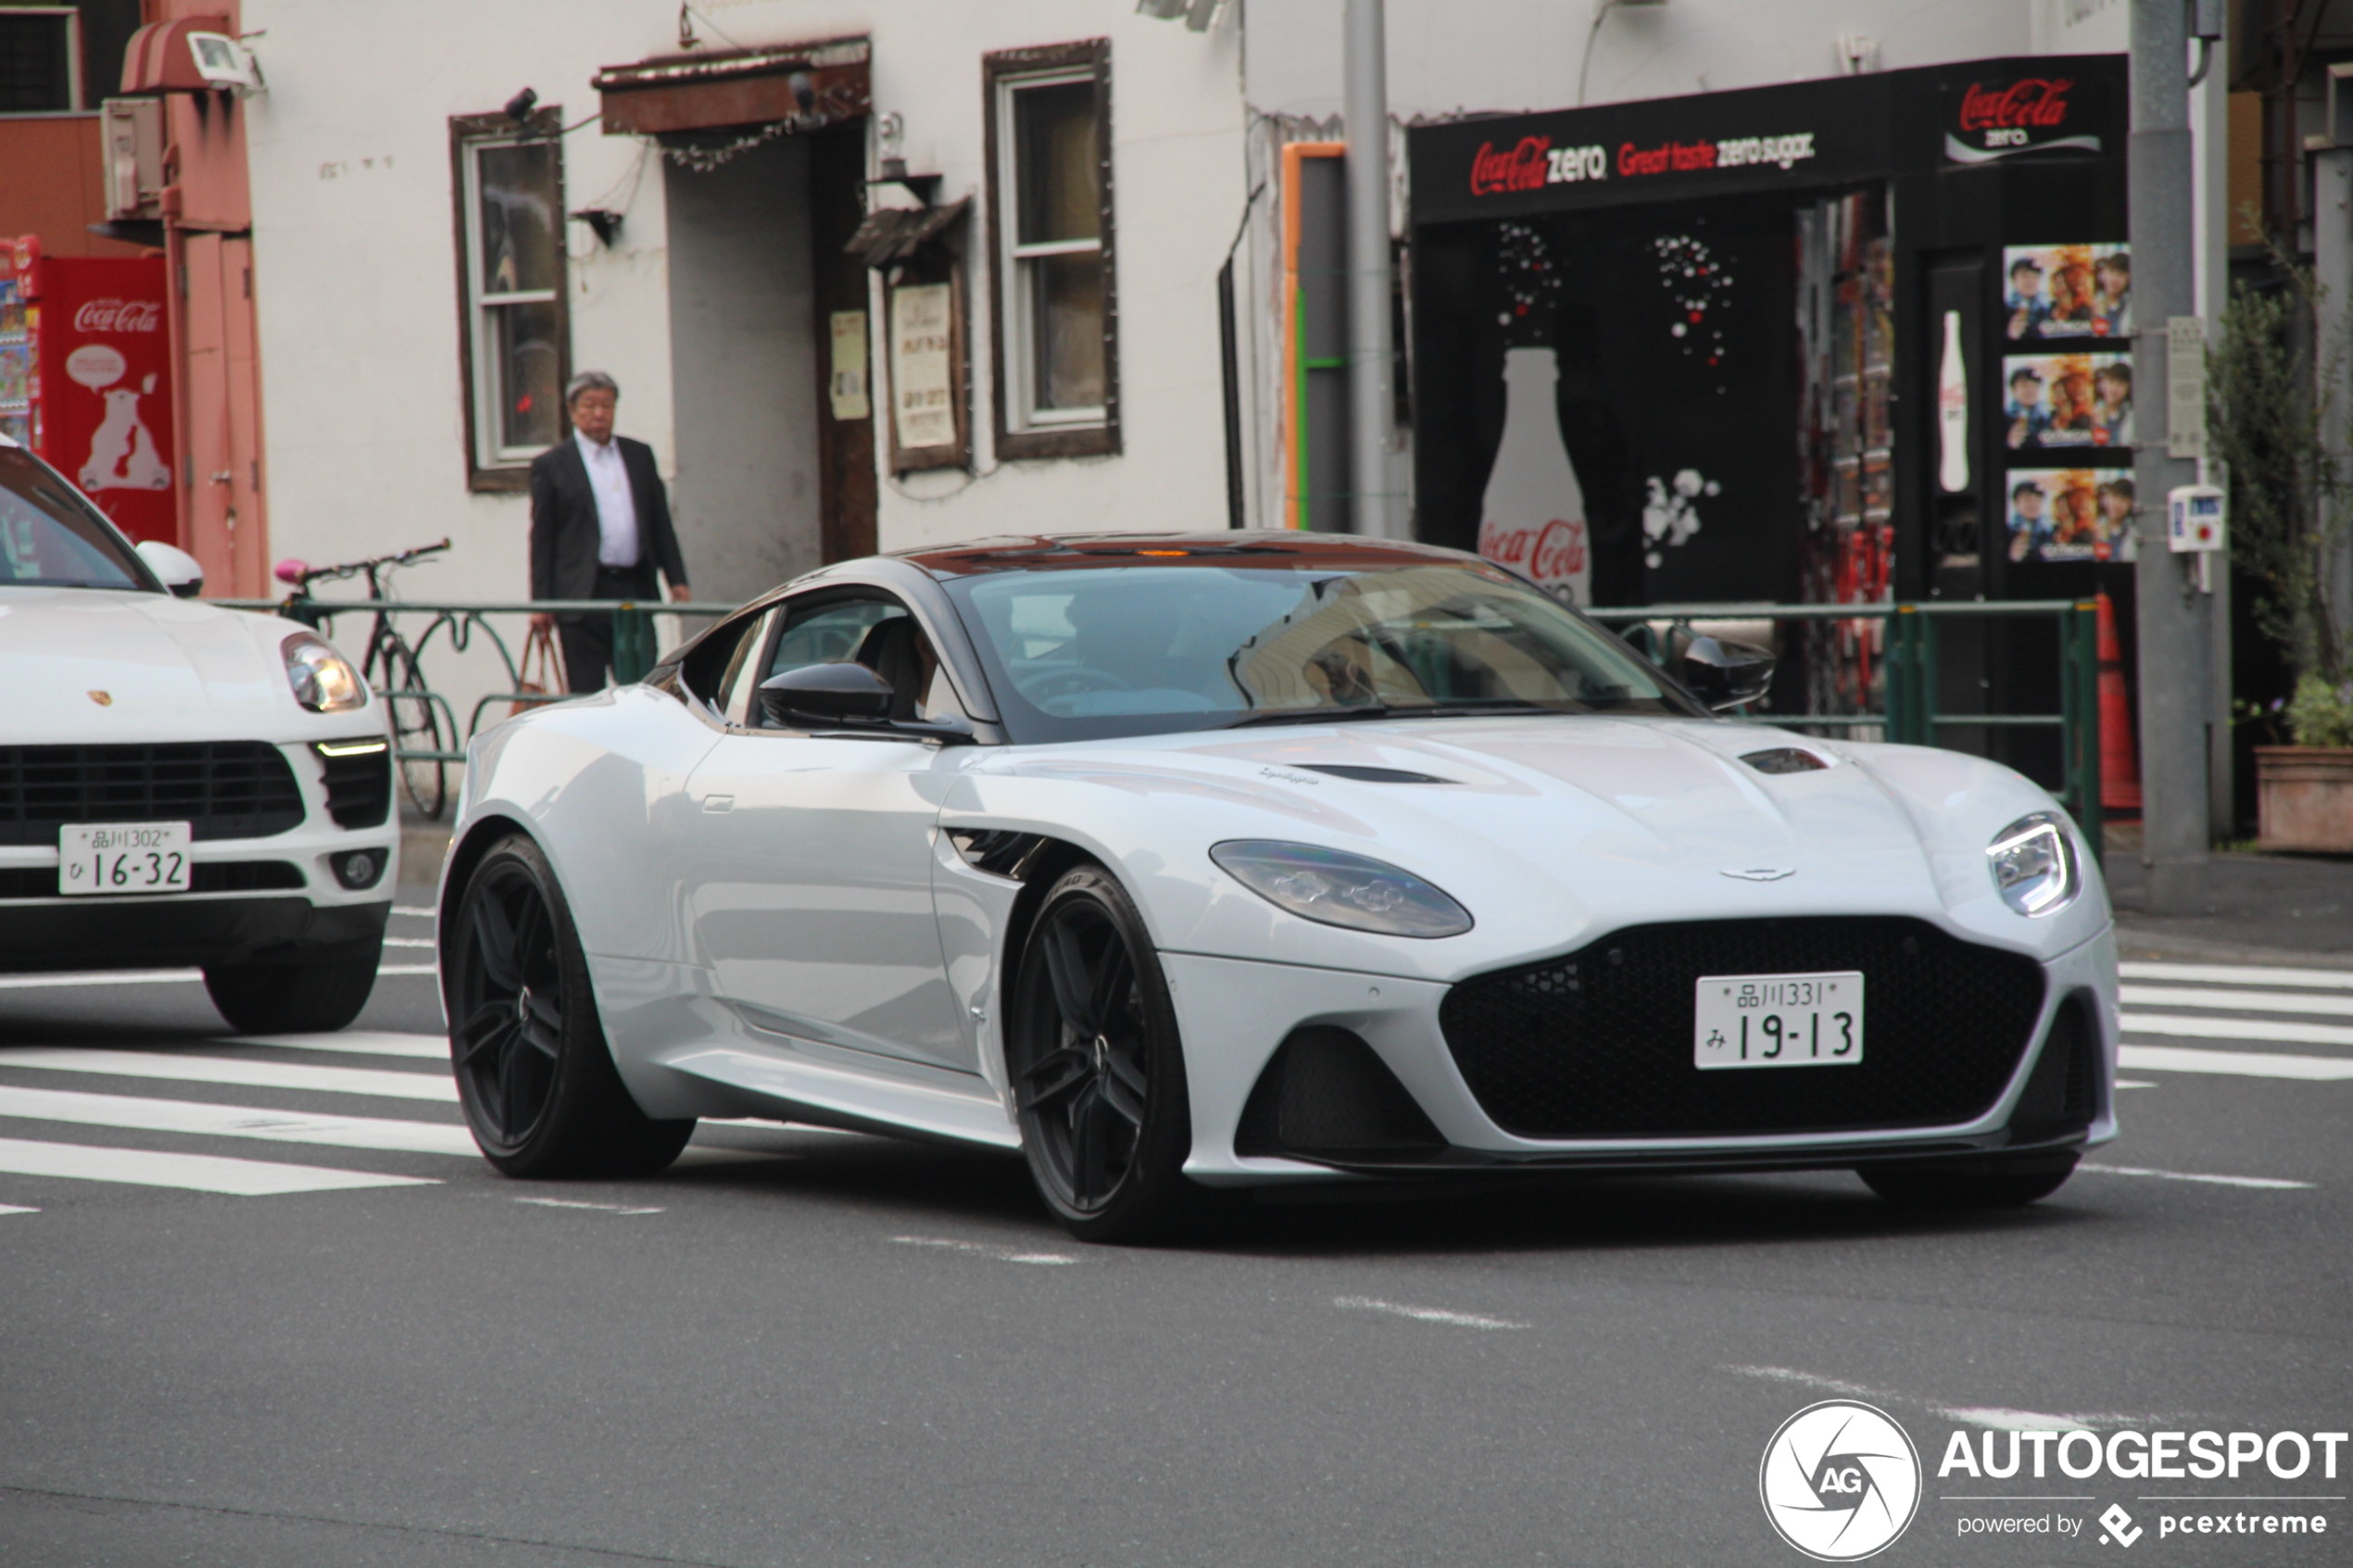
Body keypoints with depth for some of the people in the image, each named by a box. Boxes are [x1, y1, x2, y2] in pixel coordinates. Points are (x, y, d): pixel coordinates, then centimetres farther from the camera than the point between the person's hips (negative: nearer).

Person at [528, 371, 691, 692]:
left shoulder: (640, 455, 14)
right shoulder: (551, 466, 1)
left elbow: (660, 523, 17)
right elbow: (542, 540, 0)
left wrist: (677, 579, 10)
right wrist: (542, 603, -4)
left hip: (635, 590, 4)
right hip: (584, 595, -4)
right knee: (586, 696, -2)